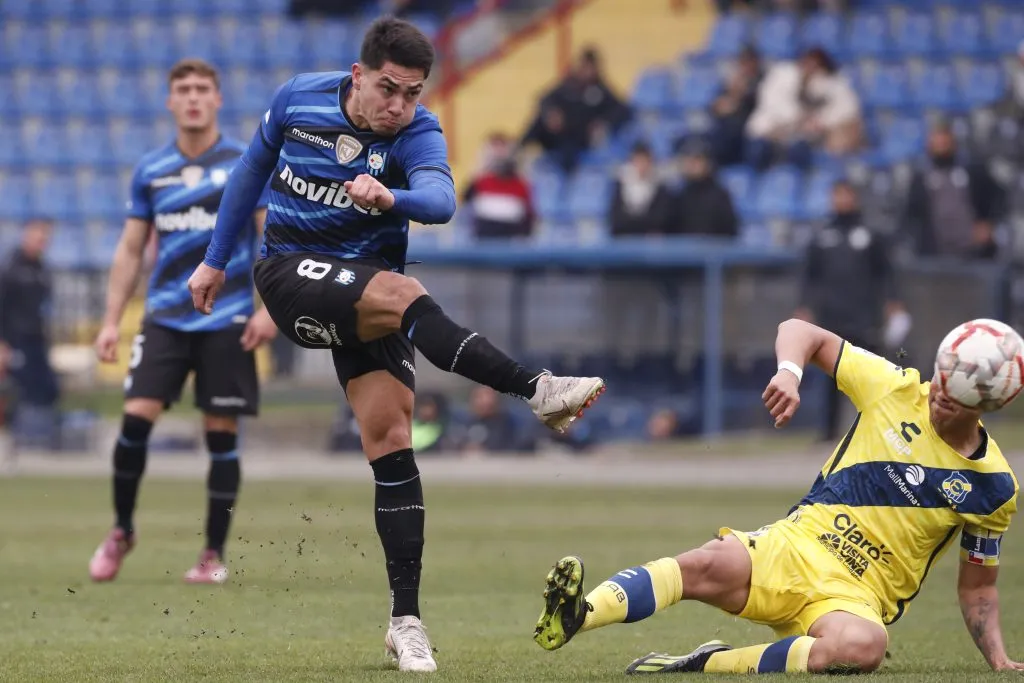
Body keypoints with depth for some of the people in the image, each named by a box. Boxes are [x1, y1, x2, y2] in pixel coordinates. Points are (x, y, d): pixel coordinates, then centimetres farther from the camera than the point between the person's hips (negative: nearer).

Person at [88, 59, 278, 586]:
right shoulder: (150, 171, 8)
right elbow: (130, 250, 13)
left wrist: (269, 308, -12)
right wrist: (112, 320, 7)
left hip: (227, 321, -2)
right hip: (165, 318, 2)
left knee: (221, 432, -1)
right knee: (137, 416, -12)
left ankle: (214, 555, 8)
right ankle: (121, 531, 8)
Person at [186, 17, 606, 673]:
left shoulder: (418, 133, -13)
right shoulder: (298, 100, -6)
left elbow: (441, 198, -35)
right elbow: (252, 171, 12)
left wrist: (390, 198, -57)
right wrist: (216, 259, 18)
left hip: (368, 287, 1)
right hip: (291, 271, -1)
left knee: (391, 439, -9)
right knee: (403, 293, -31)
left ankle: (406, 618, -5)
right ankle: (537, 389, -39)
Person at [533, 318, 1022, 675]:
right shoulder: (896, 389, 3)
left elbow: (978, 586, 17)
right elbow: (803, 332, 9)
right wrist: (789, 371, -12)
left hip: (858, 599, -1)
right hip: (794, 549, 1)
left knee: (863, 646, -39)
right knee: (711, 562, -33)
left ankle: (709, 664, -36)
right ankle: (576, 616, -52)